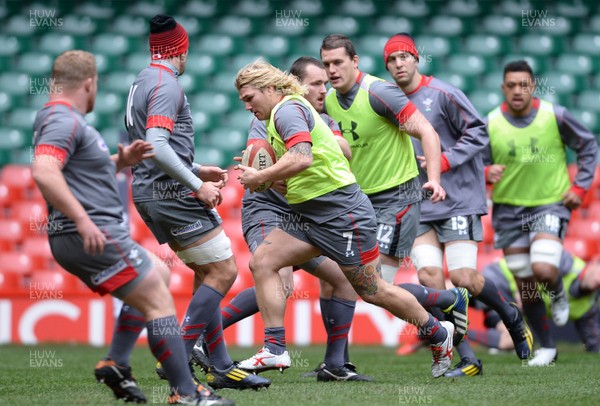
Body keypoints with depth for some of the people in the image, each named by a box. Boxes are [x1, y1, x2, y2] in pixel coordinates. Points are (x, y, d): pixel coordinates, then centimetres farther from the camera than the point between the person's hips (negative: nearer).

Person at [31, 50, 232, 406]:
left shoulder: (65, 119, 17)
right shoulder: (64, 121, -15)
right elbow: (43, 172, -31)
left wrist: (119, 161, 13)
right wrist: (82, 219, -32)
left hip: (91, 237, 11)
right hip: (94, 238, -11)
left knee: (158, 275, 26)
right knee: (159, 302, -7)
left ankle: (116, 364, 17)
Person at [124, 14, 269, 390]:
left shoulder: (143, 82, 16)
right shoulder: (167, 85, -14)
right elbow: (156, 148, -25)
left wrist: (198, 171, 22)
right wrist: (197, 186, -19)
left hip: (149, 194, 10)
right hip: (171, 193, -10)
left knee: (208, 273, 14)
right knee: (224, 271, -6)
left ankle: (222, 368, 13)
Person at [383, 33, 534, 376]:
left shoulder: (443, 94, -6)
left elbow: (478, 133, -8)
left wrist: (445, 160, -16)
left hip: (458, 201, -5)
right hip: (419, 208, 5)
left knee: (463, 278, -11)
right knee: (429, 276, -11)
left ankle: (512, 317, 21)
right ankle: (467, 360, -5)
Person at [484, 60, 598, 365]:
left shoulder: (555, 115, -9)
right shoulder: (490, 123, -8)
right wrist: (486, 174, -21)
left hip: (551, 205, -2)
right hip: (508, 210, 2)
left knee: (543, 270, -23)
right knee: (525, 285, 4)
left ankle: (558, 294, 13)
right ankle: (545, 348, 21)